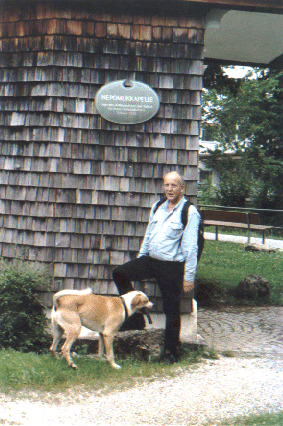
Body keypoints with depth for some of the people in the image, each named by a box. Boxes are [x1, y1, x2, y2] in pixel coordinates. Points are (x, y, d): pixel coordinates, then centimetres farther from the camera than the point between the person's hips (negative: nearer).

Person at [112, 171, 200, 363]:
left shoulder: (189, 212, -11)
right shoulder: (157, 207, 10)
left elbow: (191, 247, -13)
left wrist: (189, 276, -15)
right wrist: (140, 259, 20)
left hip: (172, 267, -6)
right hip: (150, 260, 7)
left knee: (172, 311, 2)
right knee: (119, 273, -4)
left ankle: (170, 351, 17)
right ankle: (136, 319, 6)